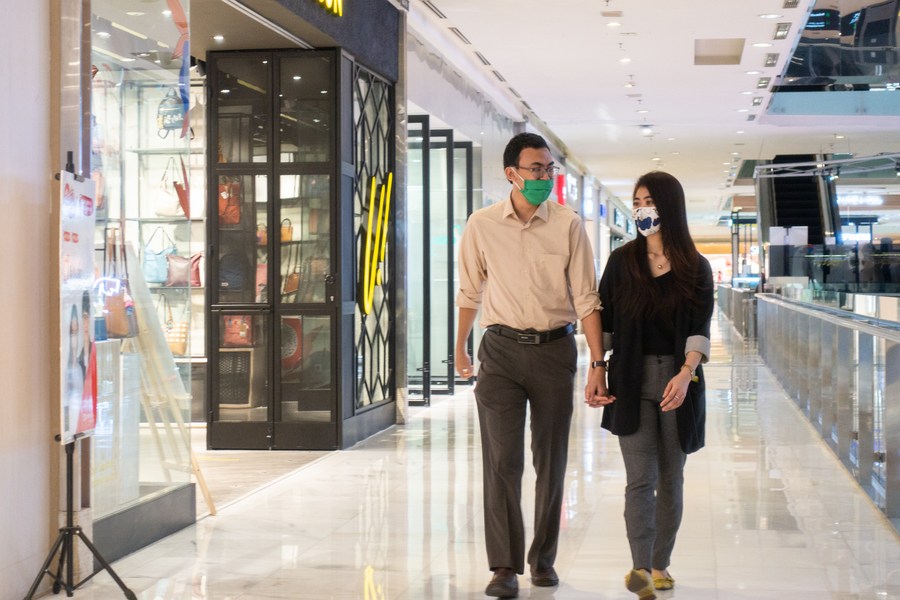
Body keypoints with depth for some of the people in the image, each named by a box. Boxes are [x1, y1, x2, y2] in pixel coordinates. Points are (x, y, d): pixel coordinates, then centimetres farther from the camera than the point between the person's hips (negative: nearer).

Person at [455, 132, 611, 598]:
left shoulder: (568, 226, -3)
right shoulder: (482, 226, -1)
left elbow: (586, 299, -2)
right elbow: (469, 293, 12)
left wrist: (598, 365, -7)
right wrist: (460, 349, 20)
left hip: (554, 350, 1)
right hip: (501, 350, 0)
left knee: (551, 462, 9)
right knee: (502, 459, -7)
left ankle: (544, 558, 24)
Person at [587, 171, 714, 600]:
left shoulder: (695, 267, 3)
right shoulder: (622, 261, 4)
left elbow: (700, 328, -5)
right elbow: (604, 323, 4)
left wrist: (685, 373, -21)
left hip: (678, 379, 1)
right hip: (631, 380, -1)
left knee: (671, 477, 9)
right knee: (641, 477, -10)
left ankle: (660, 564, 20)